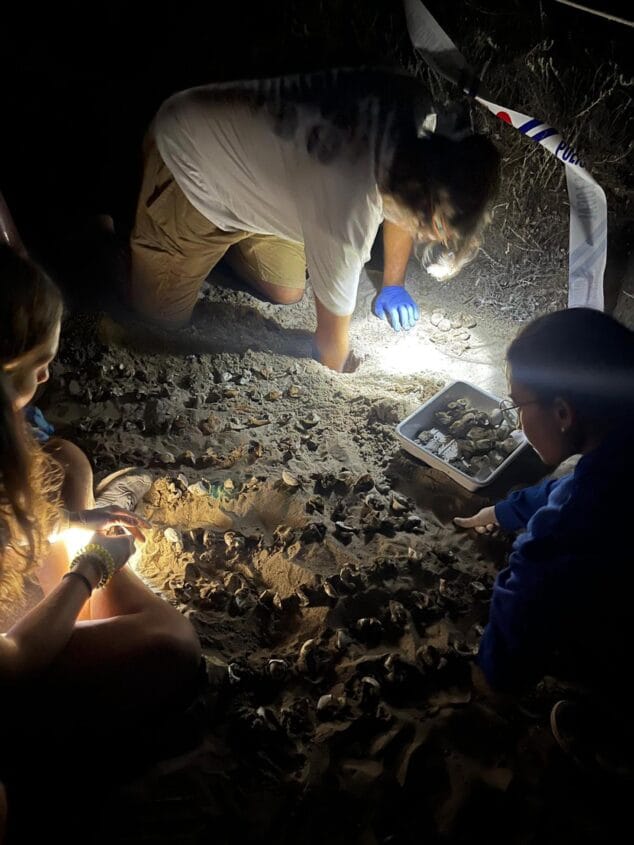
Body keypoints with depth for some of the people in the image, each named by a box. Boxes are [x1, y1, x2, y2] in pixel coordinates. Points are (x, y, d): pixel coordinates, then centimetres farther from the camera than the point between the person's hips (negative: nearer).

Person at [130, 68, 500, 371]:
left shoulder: (415, 110, -19)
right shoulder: (347, 211, -41)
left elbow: (403, 201, 4)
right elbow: (333, 336, -24)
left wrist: (393, 284, 8)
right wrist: (335, 375, -4)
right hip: (187, 163, -7)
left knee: (287, 294, 9)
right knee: (165, 315, 0)